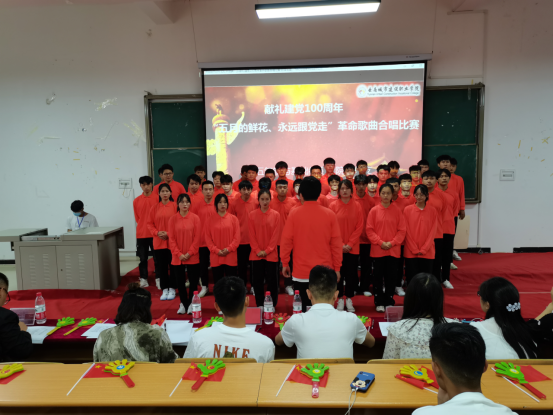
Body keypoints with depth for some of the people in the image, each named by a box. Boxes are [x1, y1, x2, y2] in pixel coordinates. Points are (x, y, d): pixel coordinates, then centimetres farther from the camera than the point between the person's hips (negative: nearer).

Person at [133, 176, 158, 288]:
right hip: (141, 234, 2)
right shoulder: (136, 201, 3)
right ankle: (143, 279, 22)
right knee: (143, 258, 10)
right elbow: (137, 218, 11)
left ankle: (158, 279, 16)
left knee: (157, 257, 4)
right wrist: (143, 227, 6)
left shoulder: (157, 198, -4)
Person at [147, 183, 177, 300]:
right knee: (161, 266, 8)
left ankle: (172, 289, 19)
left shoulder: (175, 206, -4)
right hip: (159, 242, 2)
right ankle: (164, 289, 20)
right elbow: (150, 223, 6)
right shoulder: (155, 207, 4)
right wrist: (157, 233, -9)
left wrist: (168, 233, -13)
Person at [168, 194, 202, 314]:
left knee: (193, 281, 5)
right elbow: (171, 239, 0)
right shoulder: (173, 219, 1)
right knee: (180, 281, 9)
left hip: (192, 257, -1)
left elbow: (197, 237, -5)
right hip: (177, 257, 2)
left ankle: (191, 303, 20)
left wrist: (189, 253, -11)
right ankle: (183, 303, 23)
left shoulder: (195, 218, -3)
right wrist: (179, 254, -9)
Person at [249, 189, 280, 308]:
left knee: (272, 281, 5)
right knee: (257, 282, 8)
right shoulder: (252, 215, 2)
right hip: (256, 254, 1)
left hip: (271, 254, -1)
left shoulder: (276, 215, -1)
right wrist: (258, 250, -9)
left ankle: (272, 306, 20)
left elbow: (276, 235, -3)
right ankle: (259, 306, 21)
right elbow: (252, 235, 1)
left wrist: (267, 251, -10)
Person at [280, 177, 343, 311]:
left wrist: (285, 263, 9)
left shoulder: (294, 213, -6)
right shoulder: (330, 214, -3)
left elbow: (286, 241, -3)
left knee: (302, 310, 9)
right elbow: (336, 243, -1)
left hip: (301, 273, -1)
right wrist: (337, 268, 8)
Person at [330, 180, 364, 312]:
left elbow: (359, 227, 0)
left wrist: (350, 244, -9)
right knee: (338, 273, 5)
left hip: (352, 248, 1)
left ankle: (349, 299, 22)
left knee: (351, 273, 6)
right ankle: (340, 299, 18)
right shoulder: (333, 205, -2)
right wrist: (341, 244, -10)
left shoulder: (357, 206, 2)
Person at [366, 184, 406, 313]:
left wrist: (392, 243, -10)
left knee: (391, 277, 8)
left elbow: (402, 230, 1)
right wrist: (380, 242, -11)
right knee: (378, 277, 7)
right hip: (377, 250, 0)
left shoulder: (397, 210, 0)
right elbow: (369, 230, -2)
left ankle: (389, 302, 22)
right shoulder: (374, 210, -2)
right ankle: (379, 303, 19)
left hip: (393, 250, 1)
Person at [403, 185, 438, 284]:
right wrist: (415, 249, -7)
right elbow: (406, 231, -2)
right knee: (411, 279, 4)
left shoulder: (432, 211, 3)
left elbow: (432, 231, 1)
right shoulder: (407, 210, -1)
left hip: (427, 252, 1)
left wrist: (424, 249, -7)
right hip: (410, 252, -1)